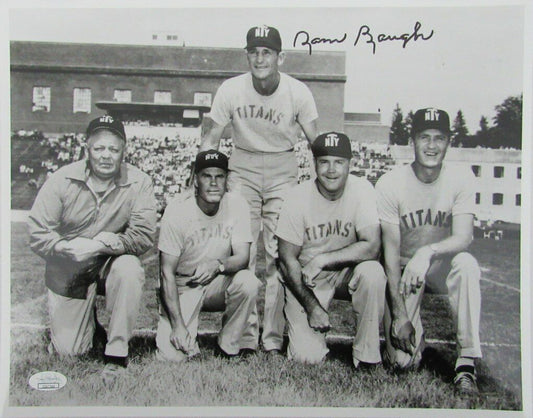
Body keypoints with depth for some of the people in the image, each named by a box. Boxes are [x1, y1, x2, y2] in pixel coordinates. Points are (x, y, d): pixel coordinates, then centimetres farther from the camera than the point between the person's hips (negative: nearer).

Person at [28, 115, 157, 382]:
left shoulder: (138, 183, -13)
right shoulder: (61, 180, -12)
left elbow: (144, 236, -19)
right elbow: (37, 236, -12)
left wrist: (99, 244, -30)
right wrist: (70, 247, -30)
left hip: (111, 263, 0)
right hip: (67, 271, 1)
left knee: (129, 270, -36)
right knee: (68, 351, -1)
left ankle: (117, 354, -19)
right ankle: (87, 315, 36)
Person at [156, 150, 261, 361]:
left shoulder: (236, 205, -10)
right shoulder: (177, 210, -16)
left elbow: (243, 257, -14)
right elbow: (167, 272, -15)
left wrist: (218, 265, -38)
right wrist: (178, 324, -23)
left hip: (219, 284, 2)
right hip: (183, 287, -2)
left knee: (248, 282, -31)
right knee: (171, 354, -19)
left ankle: (229, 346, -9)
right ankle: (186, 338, 18)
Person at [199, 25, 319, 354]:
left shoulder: (298, 92, -11)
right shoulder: (231, 89, -9)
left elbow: (317, 143, -4)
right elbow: (211, 138, 0)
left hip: (283, 170, -1)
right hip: (242, 168, 1)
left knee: (279, 254, -5)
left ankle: (273, 338, 4)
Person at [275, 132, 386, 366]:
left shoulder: (361, 190, -13)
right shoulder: (299, 197, -13)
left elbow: (372, 247, -22)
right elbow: (288, 259, -9)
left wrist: (322, 260, -26)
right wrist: (311, 305, -15)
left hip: (347, 274, 1)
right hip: (305, 280, -1)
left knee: (372, 271, -32)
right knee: (307, 356, -15)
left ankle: (366, 357, -13)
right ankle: (303, 334, 24)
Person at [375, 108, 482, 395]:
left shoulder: (461, 179, -10)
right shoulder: (390, 185, -15)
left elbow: (463, 238, -22)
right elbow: (391, 251, -17)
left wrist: (428, 252, -43)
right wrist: (399, 314, -20)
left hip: (441, 266, 2)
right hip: (403, 269, -1)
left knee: (466, 263, -35)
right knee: (403, 360, -14)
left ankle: (466, 361, -24)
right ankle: (414, 332, 23)